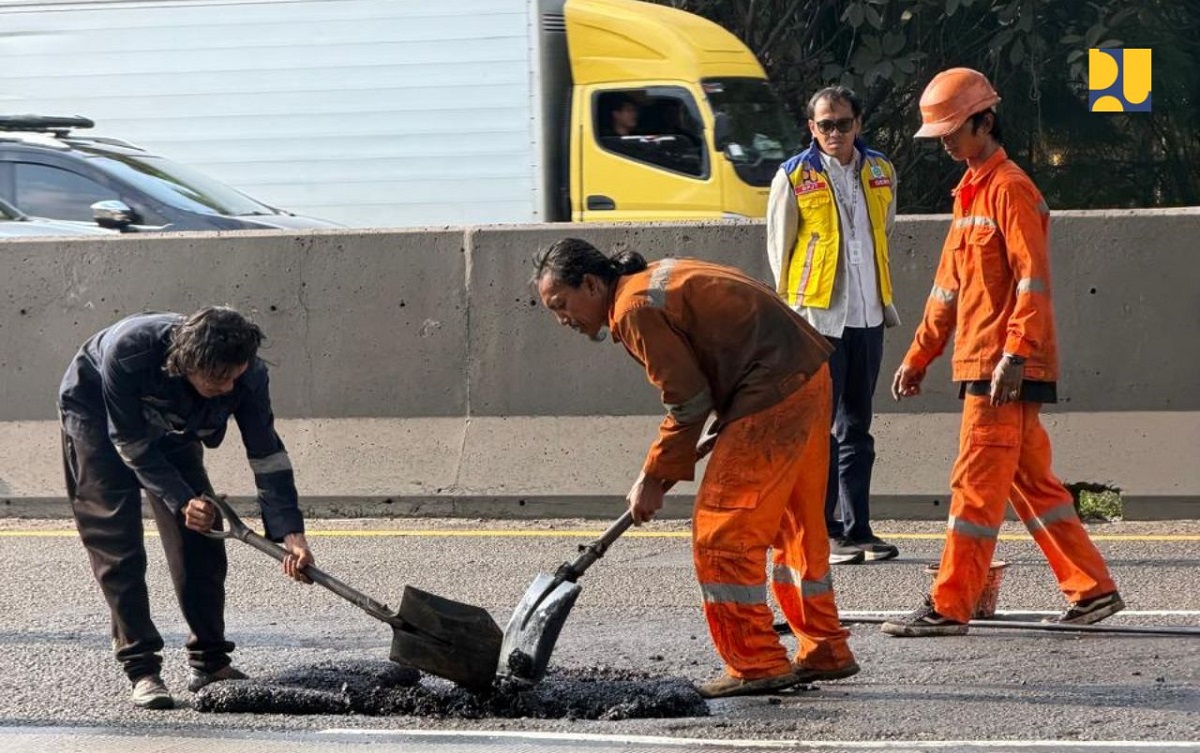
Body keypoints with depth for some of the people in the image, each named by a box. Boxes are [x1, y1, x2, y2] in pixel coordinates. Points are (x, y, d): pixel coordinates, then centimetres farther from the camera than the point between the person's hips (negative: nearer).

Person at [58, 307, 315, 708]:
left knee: (199, 534, -2)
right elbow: (131, 443, -29)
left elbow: (267, 456, -26)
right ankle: (141, 668, -12)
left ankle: (208, 662, 9)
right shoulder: (128, 352, -41)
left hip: (171, 430, 4)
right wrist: (180, 500, -35)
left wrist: (292, 534, -35)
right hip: (97, 420, -4)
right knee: (117, 544, -13)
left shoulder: (246, 375, -30)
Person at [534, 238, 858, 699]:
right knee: (794, 526, 20)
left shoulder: (636, 309, -13)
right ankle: (825, 653, 29)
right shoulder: (655, 281, 17)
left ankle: (755, 665, -2)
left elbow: (688, 402, -12)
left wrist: (655, 479, -3)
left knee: (721, 534, -5)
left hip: (772, 397, -10)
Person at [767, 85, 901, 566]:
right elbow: (779, 249, 0)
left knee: (857, 427, 10)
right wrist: (792, 307, 0)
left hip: (868, 317, 5)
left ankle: (856, 529, 13)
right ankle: (822, 532, -3)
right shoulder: (794, 178, -5)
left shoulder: (880, 173, 9)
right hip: (817, 318, -5)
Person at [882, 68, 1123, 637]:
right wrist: (918, 357, 24)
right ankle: (1092, 590, 17)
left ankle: (948, 607, -8)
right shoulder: (970, 192, 20)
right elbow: (949, 288, 25)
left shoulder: (1010, 189, -10)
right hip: (980, 366, 10)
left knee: (976, 484, -8)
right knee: (1031, 481, 12)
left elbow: (1032, 281, -18)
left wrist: (1014, 356, -26)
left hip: (1006, 371, -10)